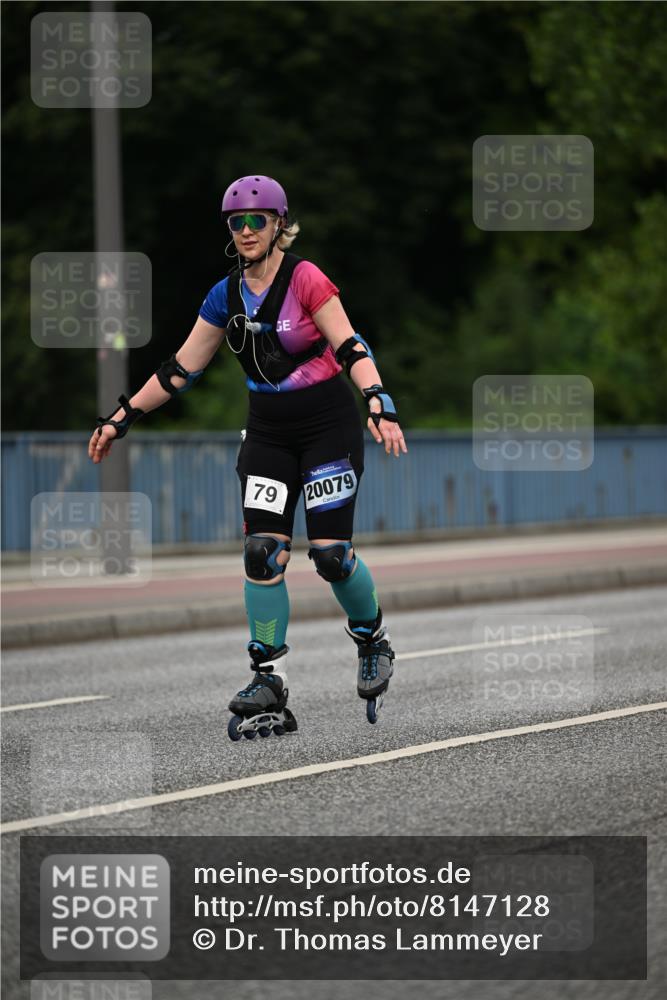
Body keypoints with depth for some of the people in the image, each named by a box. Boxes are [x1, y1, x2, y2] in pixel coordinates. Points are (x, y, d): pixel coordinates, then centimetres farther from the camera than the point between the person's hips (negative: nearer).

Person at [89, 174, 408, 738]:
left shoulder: (306, 280, -13)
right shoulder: (227, 296, 4)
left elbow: (350, 348, -20)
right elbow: (182, 369, 11)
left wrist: (379, 406, -36)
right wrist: (121, 419, 10)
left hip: (329, 430, -5)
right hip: (268, 436, 5)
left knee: (331, 554, -10)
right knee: (262, 554, -7)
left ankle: (373, 641, 19)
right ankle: (269, 683, -5)